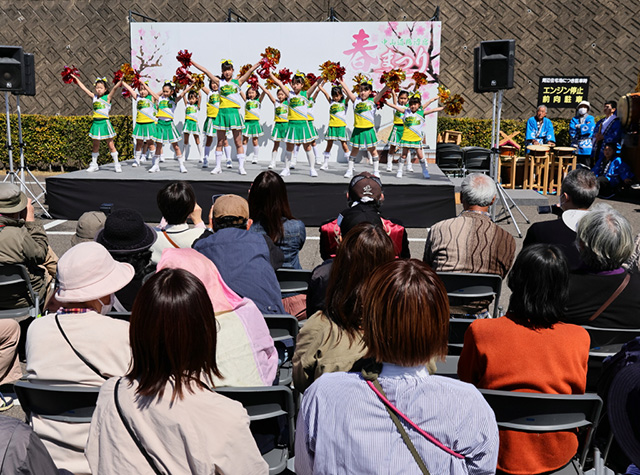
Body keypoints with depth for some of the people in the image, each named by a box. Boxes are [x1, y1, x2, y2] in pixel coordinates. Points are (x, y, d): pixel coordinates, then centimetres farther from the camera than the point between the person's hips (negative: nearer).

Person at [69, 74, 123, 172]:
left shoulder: (107, 97, -3)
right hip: (96, 123, 4)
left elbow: (115, 88, -16)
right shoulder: (94, 97, 8)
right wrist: (76, 78, 19)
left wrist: (121, 80, -27)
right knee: (95, 145, 11)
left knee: (110, 144, 1)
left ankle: (116, 164, 7)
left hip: (104, 123, -4)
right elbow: (84, 88, 15)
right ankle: (94, 165, 19)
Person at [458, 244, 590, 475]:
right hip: (558, 456, 2)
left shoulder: (480, 332, -21)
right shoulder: (579, 338, -17)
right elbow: (578, 392, 2)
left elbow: (466, 380, -2)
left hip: (499, 454, -2)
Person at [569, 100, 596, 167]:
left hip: (586, 149, -3)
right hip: (575, 147, 3)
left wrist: (578, 126, -1)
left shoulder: (590, 119, 9)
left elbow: (590, 128, -10)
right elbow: (571, 131, 1)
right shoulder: (574, 119, 16)